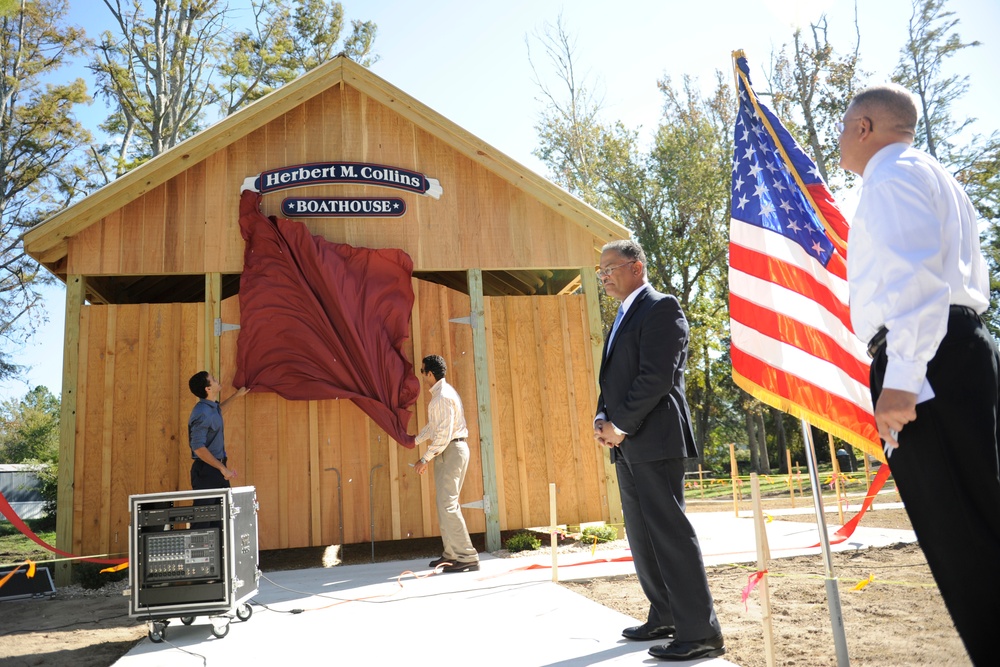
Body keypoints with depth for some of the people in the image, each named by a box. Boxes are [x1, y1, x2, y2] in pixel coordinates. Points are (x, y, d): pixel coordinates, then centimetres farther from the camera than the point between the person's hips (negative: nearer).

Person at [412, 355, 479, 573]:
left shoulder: (443, 397, -18)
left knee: (447, 505, -11)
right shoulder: (440, 393, 15)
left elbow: (444, 433, -24)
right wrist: (416, 440, 26)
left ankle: (467, 558, -8)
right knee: (445, 503, 15)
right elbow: (433, 425, 25)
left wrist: (425, 458, -22)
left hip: (452, 450, -11)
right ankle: (451, 553, 24)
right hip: (446, 451, 11)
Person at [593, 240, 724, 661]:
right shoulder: (624, 318, 22)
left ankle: (700, 632, 0)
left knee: (668, 531, -8)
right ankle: (665, 617, 25)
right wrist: (602, 419, 4)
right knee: (641, 534, 13)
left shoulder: (660, 308, -7)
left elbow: (657, 377, -18)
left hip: (653, 439, -9)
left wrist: (620, 425, -15)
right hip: (626, 443, 10)